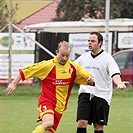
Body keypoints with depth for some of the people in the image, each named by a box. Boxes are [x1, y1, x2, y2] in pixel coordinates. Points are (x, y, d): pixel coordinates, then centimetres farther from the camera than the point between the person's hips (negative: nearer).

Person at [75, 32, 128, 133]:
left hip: (101, 96, -3)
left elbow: (115, 74, -17)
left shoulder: (107, 58, -4)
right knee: (81, 123, -10)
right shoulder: (84, 57, 10)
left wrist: (119, 83, -37)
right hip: (85, 94, 3)